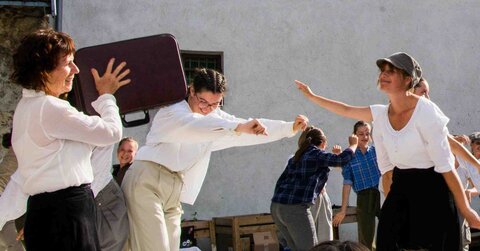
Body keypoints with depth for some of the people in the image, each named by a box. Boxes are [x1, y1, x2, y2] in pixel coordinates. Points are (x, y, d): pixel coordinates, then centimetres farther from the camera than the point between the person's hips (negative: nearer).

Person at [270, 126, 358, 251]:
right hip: (296, 208, -8)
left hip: (277, 206, 8)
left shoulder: (296, 157, 22)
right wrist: (353, 144, 16)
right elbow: (342, 159, -2)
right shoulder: (317, 155, -1)